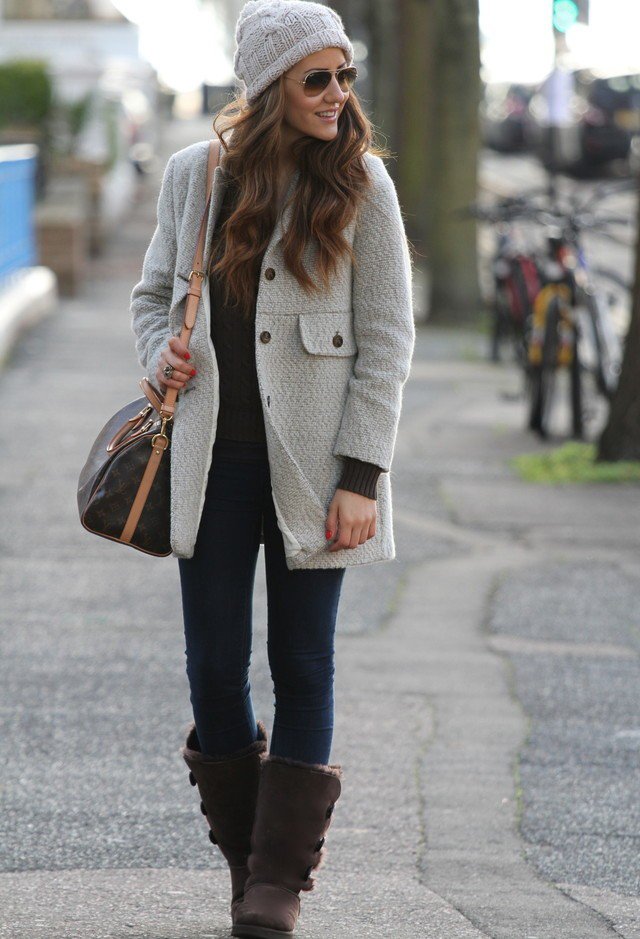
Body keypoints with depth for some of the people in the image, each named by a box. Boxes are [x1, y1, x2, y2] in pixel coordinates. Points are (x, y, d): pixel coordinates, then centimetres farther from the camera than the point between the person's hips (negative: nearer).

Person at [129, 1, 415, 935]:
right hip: (212, 459, 2)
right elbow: (154, 289, 20)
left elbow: (387, 340, -3)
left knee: (303, 667, 2)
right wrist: (161, 353, -3)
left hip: (311, 465, -2)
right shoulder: (195, 174, 4)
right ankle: (247, 862, 20)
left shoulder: (359, 183, -3)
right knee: (215, 668, 4)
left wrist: (361, 478, -9)